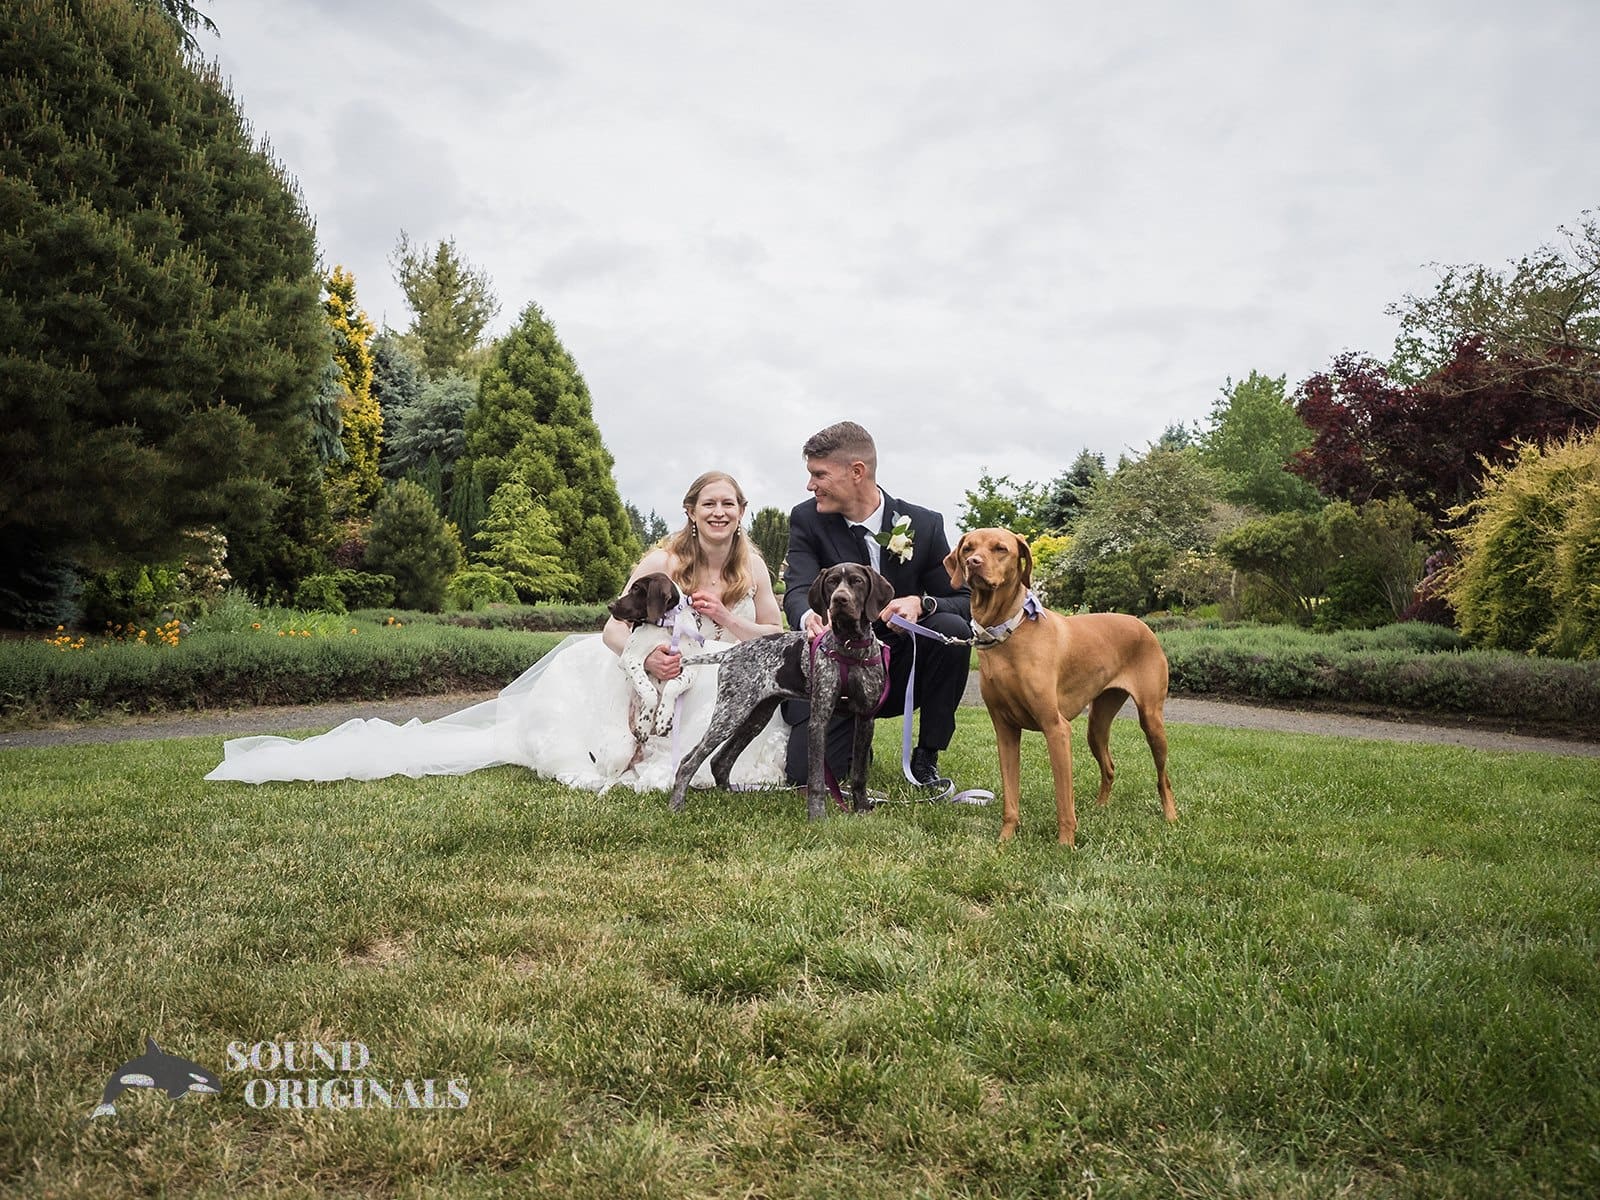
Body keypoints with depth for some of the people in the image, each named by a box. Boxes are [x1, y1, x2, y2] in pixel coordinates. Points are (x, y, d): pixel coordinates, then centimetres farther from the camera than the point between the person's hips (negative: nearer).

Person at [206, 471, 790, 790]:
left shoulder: (752, 566, 1)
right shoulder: (662, 560, -11)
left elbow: (778, 636, 4)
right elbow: (614, 629, -17)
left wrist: (725, 621, -15)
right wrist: (647, 655, -40)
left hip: (714, 695, 4)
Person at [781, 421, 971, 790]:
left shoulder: (925, 524, -7)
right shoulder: (807, 519, -7)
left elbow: (965, 602, -6)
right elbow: (798, 592, -19)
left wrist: (920, 603, -29)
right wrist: (809, 618, -45)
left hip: (901, 672, 1)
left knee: (953, 629, -28)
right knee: (805, 774, -18)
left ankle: (926, 757, -9)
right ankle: (856, 743, 21)